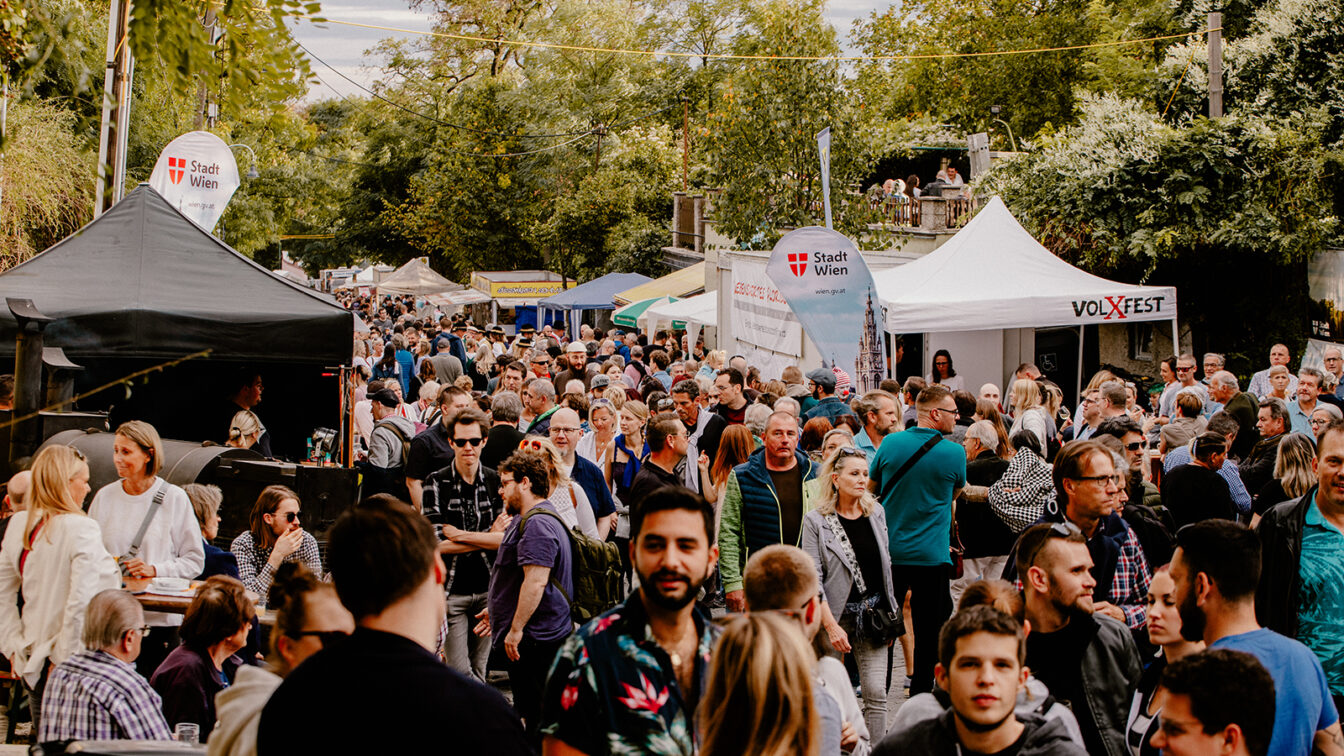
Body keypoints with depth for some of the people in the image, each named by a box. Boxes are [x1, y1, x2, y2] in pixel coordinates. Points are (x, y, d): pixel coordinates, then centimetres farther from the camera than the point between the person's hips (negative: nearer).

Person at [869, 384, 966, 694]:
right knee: (929, 625, 7)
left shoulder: (890, 443, -4)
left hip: (889, 550, 3)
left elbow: (871, 488, 10)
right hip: (931, 553, -3)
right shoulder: (954, 453, -10)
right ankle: (921, 691, 10)